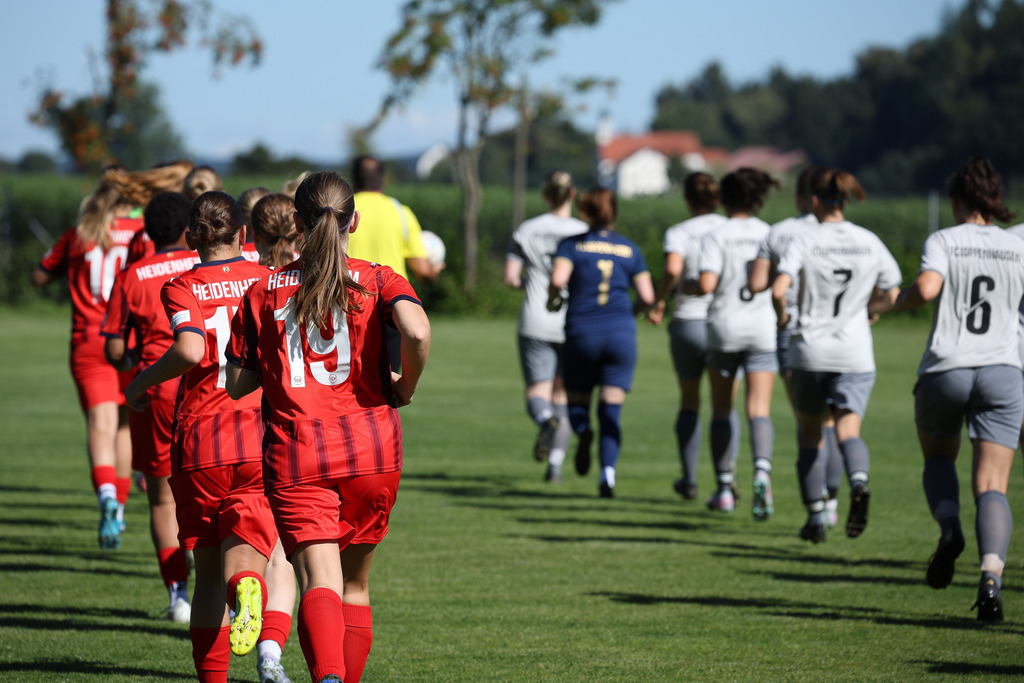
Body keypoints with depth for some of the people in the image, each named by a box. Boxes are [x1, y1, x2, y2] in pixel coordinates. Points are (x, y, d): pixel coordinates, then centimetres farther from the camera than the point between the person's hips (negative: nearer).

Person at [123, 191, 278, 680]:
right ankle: (247, 588, -42)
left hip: (198, 442, 0)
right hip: (259, 440, 0)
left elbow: (190, 349, -18)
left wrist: (143, 382, -3)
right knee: (243, 554, -6)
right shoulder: (268, 281, 8)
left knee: (208, 574, 11)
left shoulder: (182, 287, 0)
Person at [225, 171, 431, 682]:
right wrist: (404, 388, 1)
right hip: (372, 448, 1)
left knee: (319, 583, -14)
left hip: (296, 451, -1)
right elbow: (417, 333, -17)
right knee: (354, 582, 19)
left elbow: (237, 383, 8)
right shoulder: (378, 281, 3)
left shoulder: (264, 291, 7)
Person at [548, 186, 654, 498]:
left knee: (577, 401, 15)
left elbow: (558, 278, -14)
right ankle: (608, 470, -19)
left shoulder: (573, 244, 3)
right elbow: (647, 297, 5)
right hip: (620, 332, 1)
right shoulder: (630, 250, 9)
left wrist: (553, 300, 6)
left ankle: (583, 432, -20)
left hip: (581, 332, -1)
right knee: (611, 411, 2)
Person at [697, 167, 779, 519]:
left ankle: (724, 490, 16)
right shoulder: (771, 236, 1)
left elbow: (706, 284, -18)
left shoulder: (716, 237, -7)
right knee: (759, 410, -5)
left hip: (724, 330, -1)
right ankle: (762, 471, -31)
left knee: (721, 411, 13)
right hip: (762, 331, 1)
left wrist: (688, 286, 3)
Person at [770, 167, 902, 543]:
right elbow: (891, 296, 9)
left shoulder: (804, 240, -8)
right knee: (848, 431, -2)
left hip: (810, 351, -1)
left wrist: (782, 315, 0)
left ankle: (815, 517, 14)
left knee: (810, 433, 14)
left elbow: (778, 289, -20)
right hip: (855, 354, 2)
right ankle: (859, 482, -35)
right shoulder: (869, 242, 2)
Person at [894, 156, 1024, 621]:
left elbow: (926, 288, -19)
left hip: (944, 370, -1)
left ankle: (948, 527, -4)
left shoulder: (943, 241, -1)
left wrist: (902, 299, 2)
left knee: (938, 458, 26)